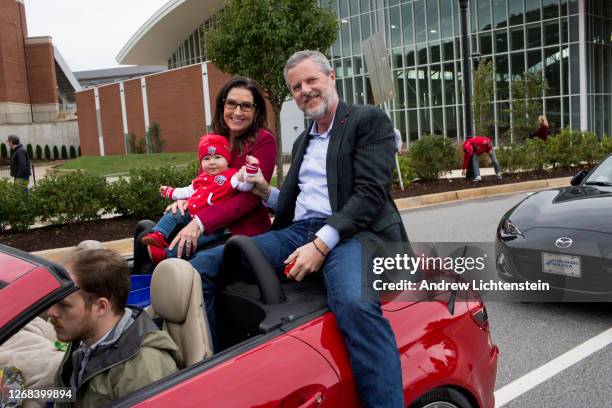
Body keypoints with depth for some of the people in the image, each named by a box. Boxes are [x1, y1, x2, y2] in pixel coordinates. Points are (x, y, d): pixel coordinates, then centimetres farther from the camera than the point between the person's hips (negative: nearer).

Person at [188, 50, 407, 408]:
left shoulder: (370, 120, 6)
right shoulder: (303, 142, 28)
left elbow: (371, 193, -8)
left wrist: (322, 244, -19)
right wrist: (266, 193, 9)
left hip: (350, 231, -6)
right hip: (298, 231, 7)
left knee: (355, 304, -40)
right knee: (201, 267, -10)